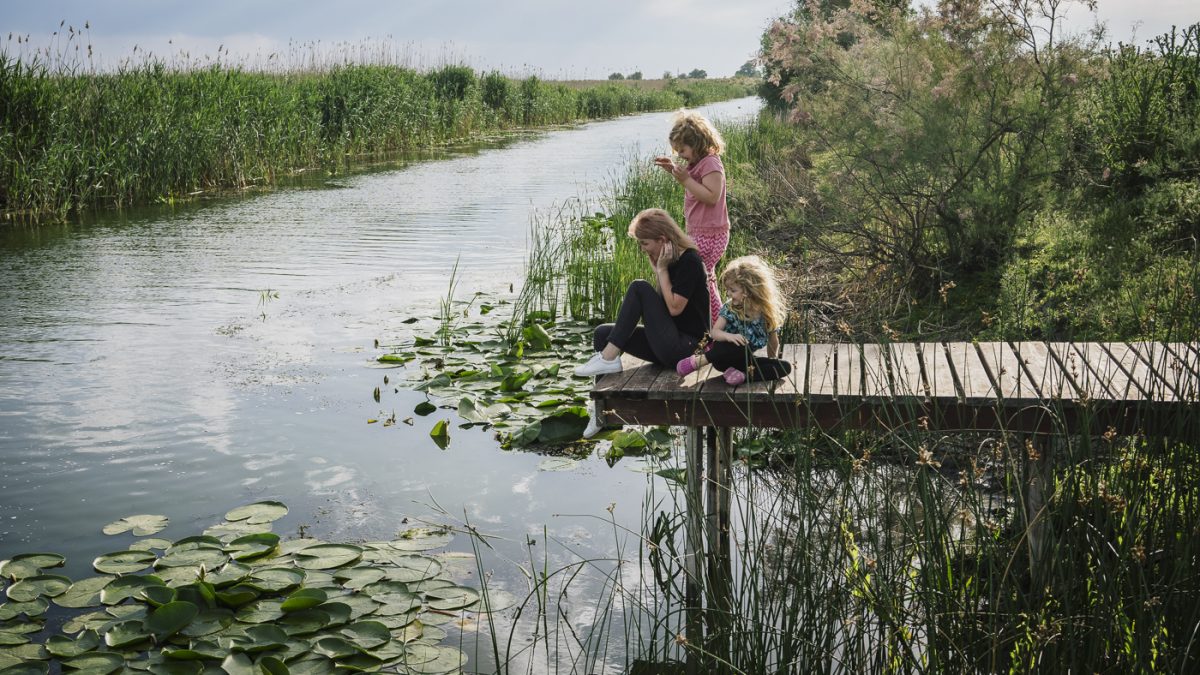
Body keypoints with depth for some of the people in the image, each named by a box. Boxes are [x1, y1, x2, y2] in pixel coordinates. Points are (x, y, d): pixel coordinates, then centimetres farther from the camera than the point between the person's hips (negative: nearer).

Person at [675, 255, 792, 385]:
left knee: (785, 367, -16)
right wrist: (729, 336, -35)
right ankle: (698, 360, -27)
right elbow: (714, 332, -14)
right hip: (723, 354, -3)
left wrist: (773, 363, 10)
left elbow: (773, 343, 3)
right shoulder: (729, 309, -11)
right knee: (744, 345, -37)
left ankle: (744, 374, -31)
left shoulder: (767, 313, -9)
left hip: (744, 360, 3)